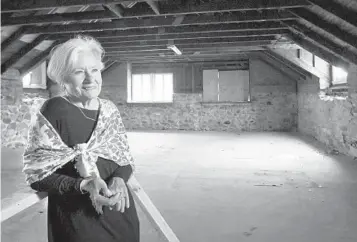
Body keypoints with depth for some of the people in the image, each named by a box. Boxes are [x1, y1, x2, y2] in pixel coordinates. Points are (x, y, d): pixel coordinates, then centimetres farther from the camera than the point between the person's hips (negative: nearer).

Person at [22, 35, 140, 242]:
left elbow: (126, 159, 5)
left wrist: (119, 179, -15)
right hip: (76, 221, -4)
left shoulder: (110, 110, 1)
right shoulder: (54, 111, -13)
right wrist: (83, 185, -25)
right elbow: (37, 175, -12)